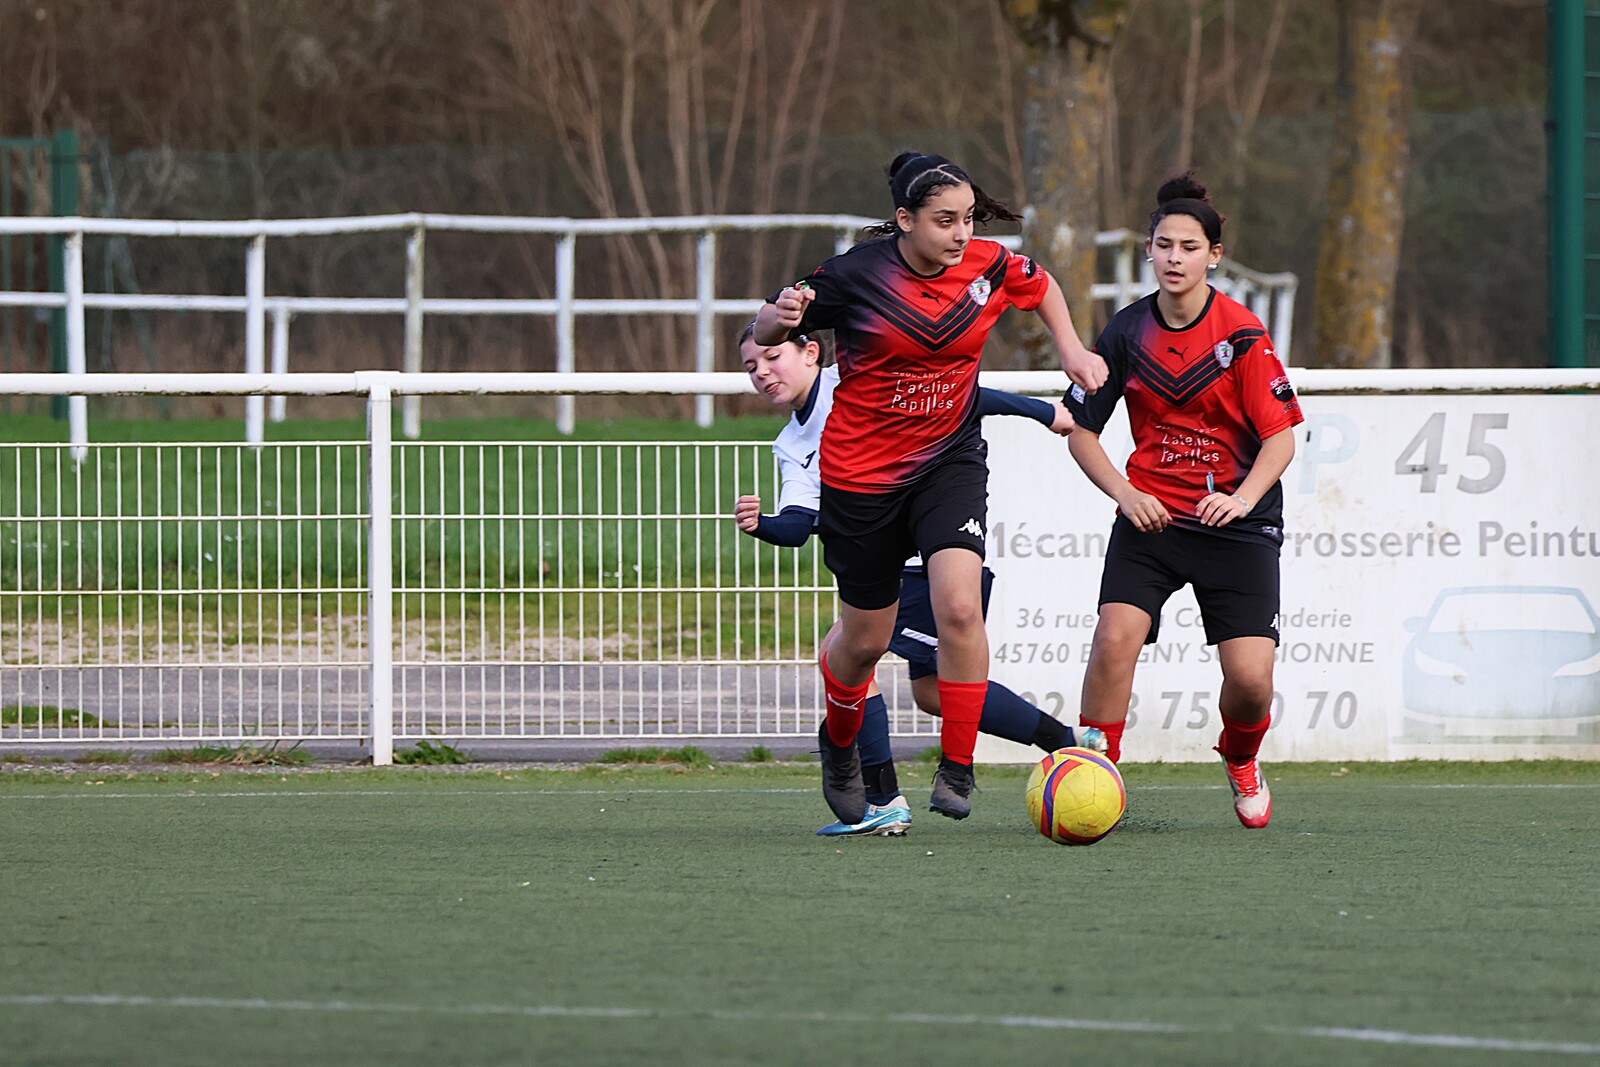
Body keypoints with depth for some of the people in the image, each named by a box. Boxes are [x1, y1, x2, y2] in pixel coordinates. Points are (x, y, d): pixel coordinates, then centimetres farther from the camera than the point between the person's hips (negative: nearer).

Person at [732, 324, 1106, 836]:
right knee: (933, 690, 11)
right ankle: (1071, 741, 22)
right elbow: (798, 526, -1)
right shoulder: (791, 446, 14)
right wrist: (761, 524, -23)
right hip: (904, 562, 9)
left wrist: (1043, 412, -5)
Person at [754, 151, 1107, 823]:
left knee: (959, 608, -22)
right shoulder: (855, 276, -16)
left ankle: (957, 767, -10)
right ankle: (839, 742, 43)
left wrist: (1071, 349, 6)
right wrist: (780, 316, -29)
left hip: (950, 464, 2)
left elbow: (1041, 287, 19)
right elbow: (764, 334, -7)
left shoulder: (989, 267, -6)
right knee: (865, 639, 10)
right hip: (860, 476, -2)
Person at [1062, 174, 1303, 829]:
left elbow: (1280, 435, -7)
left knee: (1250, 678, -10)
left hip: (1235, 523, -2)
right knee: (1114, 640, -22)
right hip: (1149, 517, 2)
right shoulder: (1127, 333, 0)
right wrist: (1124, 494, -8)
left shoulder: (1241, 334, -8)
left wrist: (1242, 498, -24)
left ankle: (1240, 756, 25)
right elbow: (1081, 430, 8)